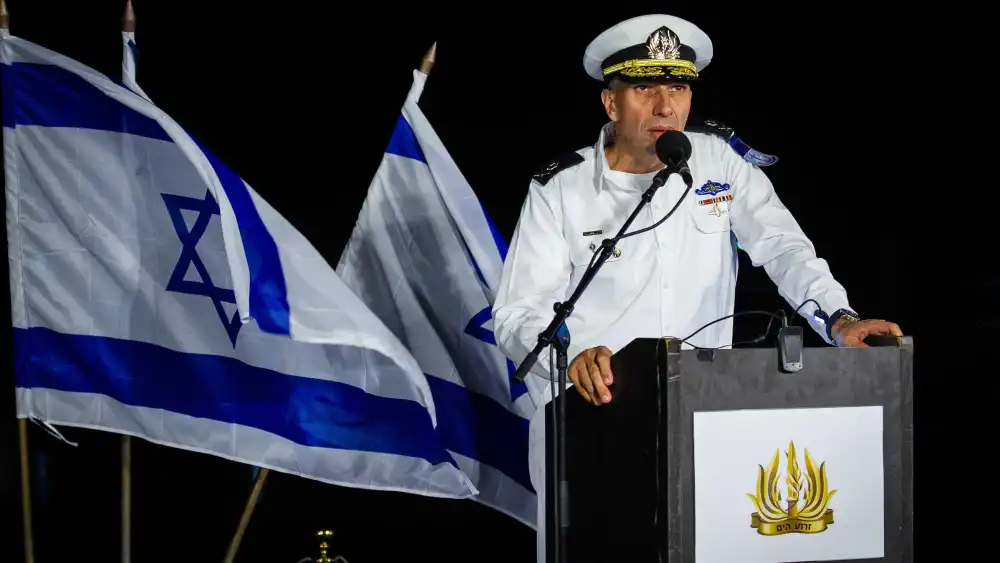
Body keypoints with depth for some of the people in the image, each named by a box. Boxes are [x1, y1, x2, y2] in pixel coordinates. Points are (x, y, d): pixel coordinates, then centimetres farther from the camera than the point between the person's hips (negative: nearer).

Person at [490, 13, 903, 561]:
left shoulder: (719, 163, 5)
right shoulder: (560, 189, -3)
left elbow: (781, 245, -6)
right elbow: (517, 315, -8)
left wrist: (838, 318, -24)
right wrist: (573, 355, -29)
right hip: (591, 421, -2)